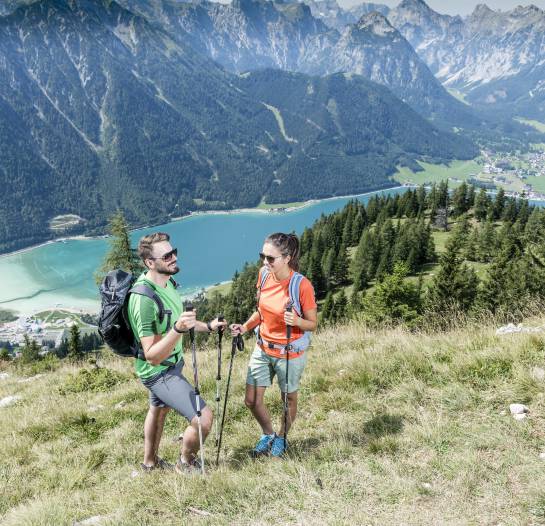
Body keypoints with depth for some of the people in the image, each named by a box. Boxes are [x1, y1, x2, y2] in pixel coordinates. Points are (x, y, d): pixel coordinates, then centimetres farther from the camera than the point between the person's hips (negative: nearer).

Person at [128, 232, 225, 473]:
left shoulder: (166, 281, -5)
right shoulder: (144, 299, -34)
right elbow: (152, 356, -34)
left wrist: (207, 326, 14)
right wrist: (178, 329, -48)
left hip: (171, 362, 10)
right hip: (160, 371, -10)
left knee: (158, 409, 28)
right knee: (203, 418, -12)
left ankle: (150, 461, 52)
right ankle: (186, 463, 19)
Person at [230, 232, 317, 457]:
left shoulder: (302, 285, -24)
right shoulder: (264, 275, -7)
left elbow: (312, 324, -13)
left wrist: (296, 321, -34)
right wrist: (245, 327, -6)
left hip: (290, 353, -5)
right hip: (263, 348, 5)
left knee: (289, 399, 17)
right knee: (251, 401, 11)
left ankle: (281, 438, 44)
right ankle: (268, 434, 39)